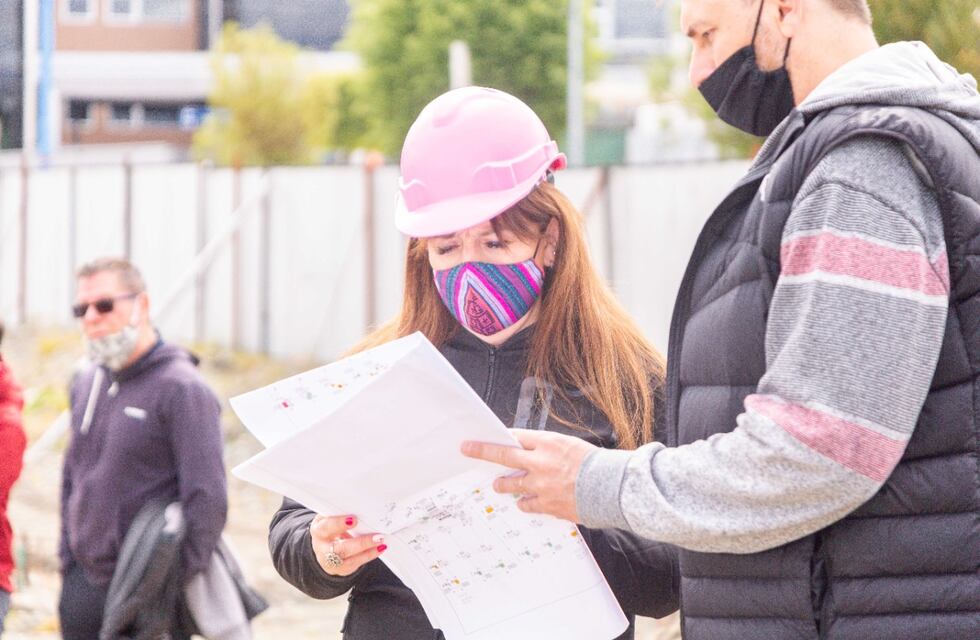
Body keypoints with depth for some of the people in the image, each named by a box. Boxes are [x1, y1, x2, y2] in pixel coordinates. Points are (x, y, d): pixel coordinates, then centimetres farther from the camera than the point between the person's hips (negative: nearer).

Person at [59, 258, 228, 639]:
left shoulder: (181, 388, -11)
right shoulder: (85, 385, 12)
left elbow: (208, 499, -15)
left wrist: (177, 584, -16)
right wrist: (68, 559, 15)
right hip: (83, 583, 7)